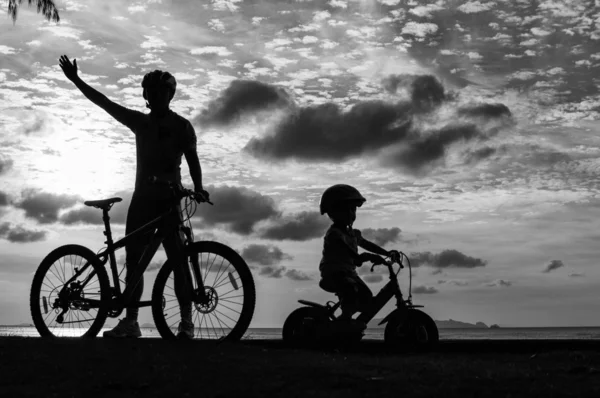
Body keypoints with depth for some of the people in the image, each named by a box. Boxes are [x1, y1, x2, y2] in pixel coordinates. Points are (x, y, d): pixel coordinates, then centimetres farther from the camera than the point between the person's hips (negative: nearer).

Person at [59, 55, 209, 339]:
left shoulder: (181, 125, 0)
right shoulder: (140, 122, 12)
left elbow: (192, 159, -6)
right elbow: (104, 102, 12)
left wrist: (198, 188, -22)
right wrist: (76, 80, 8)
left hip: (169, 200, -5)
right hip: (142, 198, 5)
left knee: (177, 260, -10)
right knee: (133, 260, 4)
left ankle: (186, 321, -6)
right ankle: (130, 321, 10)